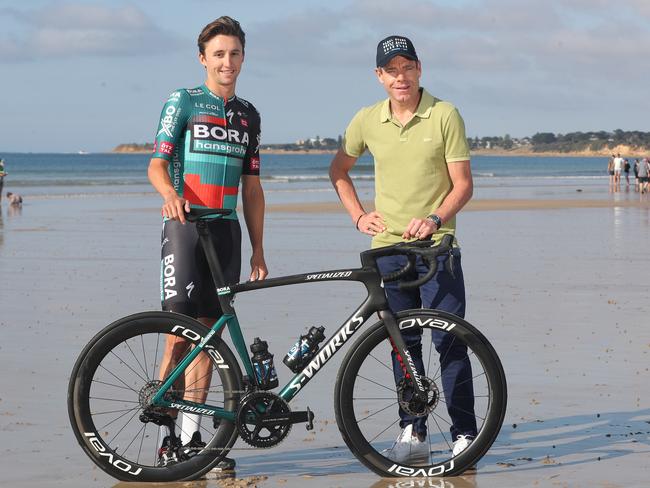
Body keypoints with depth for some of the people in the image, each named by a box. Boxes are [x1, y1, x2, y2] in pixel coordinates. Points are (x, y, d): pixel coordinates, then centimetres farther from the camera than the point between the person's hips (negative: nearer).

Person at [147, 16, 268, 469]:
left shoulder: (248, 114, 16)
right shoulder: (183, 102, 2)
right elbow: (157, 163, -5)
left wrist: (258, 249, 14)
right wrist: (169, 192, -28)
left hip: (227, 231, 5)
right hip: (185, 225, -5)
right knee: (180, 333, -11)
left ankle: (193, 436, 10)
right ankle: (167, 435, -5)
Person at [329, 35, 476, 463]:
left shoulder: (444, 115, -5)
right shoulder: (367, 121, 5)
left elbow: (463, 184, -5)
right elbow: (339, 169, 22)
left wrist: (434, 219, -20)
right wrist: (358, 216, 10)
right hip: (388, 247, 3)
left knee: (450, 341, -6)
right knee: (403, 344, 7)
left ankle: (465, 434, 0)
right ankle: (413, 433, 13)